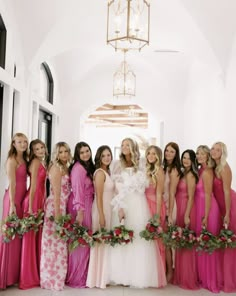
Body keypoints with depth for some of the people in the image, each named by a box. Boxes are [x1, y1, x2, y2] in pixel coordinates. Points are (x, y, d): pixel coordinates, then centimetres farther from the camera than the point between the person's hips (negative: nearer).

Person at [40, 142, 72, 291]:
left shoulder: (65, 167, 13)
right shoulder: (56, 168, -12)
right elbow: (56, 192, -16)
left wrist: (61, 211, 9)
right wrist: (57, 213, -19)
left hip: (63, 206, 9)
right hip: (56, 207, -9)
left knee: (59, 242, 14)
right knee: (56, 242, -2)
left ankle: (55, 277, 25)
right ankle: (52, 279, 10)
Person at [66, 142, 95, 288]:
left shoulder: (88, 166, 13)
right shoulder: (78, 168, -15)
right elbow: (77, 190, -20)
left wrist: (85, 209, 9)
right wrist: (80, 211, -23)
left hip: (87, 205, 9)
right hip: (80, 206, -9)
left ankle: (82, 274, 24)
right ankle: (77, 278, 8)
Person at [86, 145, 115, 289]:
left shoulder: (107, 171, 12)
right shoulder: (100, 172, -15)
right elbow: (98, 196, -19)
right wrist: (101, 216, -21)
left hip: (108, 209, 9)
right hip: (102, 210, -9)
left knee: (106, 242, 14)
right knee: (101, 243, -1)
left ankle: (103, 276, 25)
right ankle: (99, 278, 10)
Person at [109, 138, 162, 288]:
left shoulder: (141, 165, 11)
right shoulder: (118, 166, 9)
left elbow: (143, 185, 6)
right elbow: (118, 189, -1)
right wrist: (119, 207, -11)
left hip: (138, 204, 0)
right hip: (123, 204, 0)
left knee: (139, 238, -4)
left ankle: (138, 276, 3)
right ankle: (123, 275, 4)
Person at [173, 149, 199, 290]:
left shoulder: (190, 174, -12)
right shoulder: (183, 173, 14)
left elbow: (191, 197, -16)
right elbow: (179, 194, 10)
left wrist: (187, 215, -19)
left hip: (186, 211, -9)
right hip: (180, 210, 9)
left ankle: (188, 278, 10)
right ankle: (182, 275, 27)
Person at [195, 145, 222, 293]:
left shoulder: (206, 172, -16)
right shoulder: (200, 170, 10)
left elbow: (208, 195, -17)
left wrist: (206, 216, -17)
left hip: (207, 208, -8)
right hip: (199, 207, 8)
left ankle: (210, 279, 16)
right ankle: (203, 275, 28)